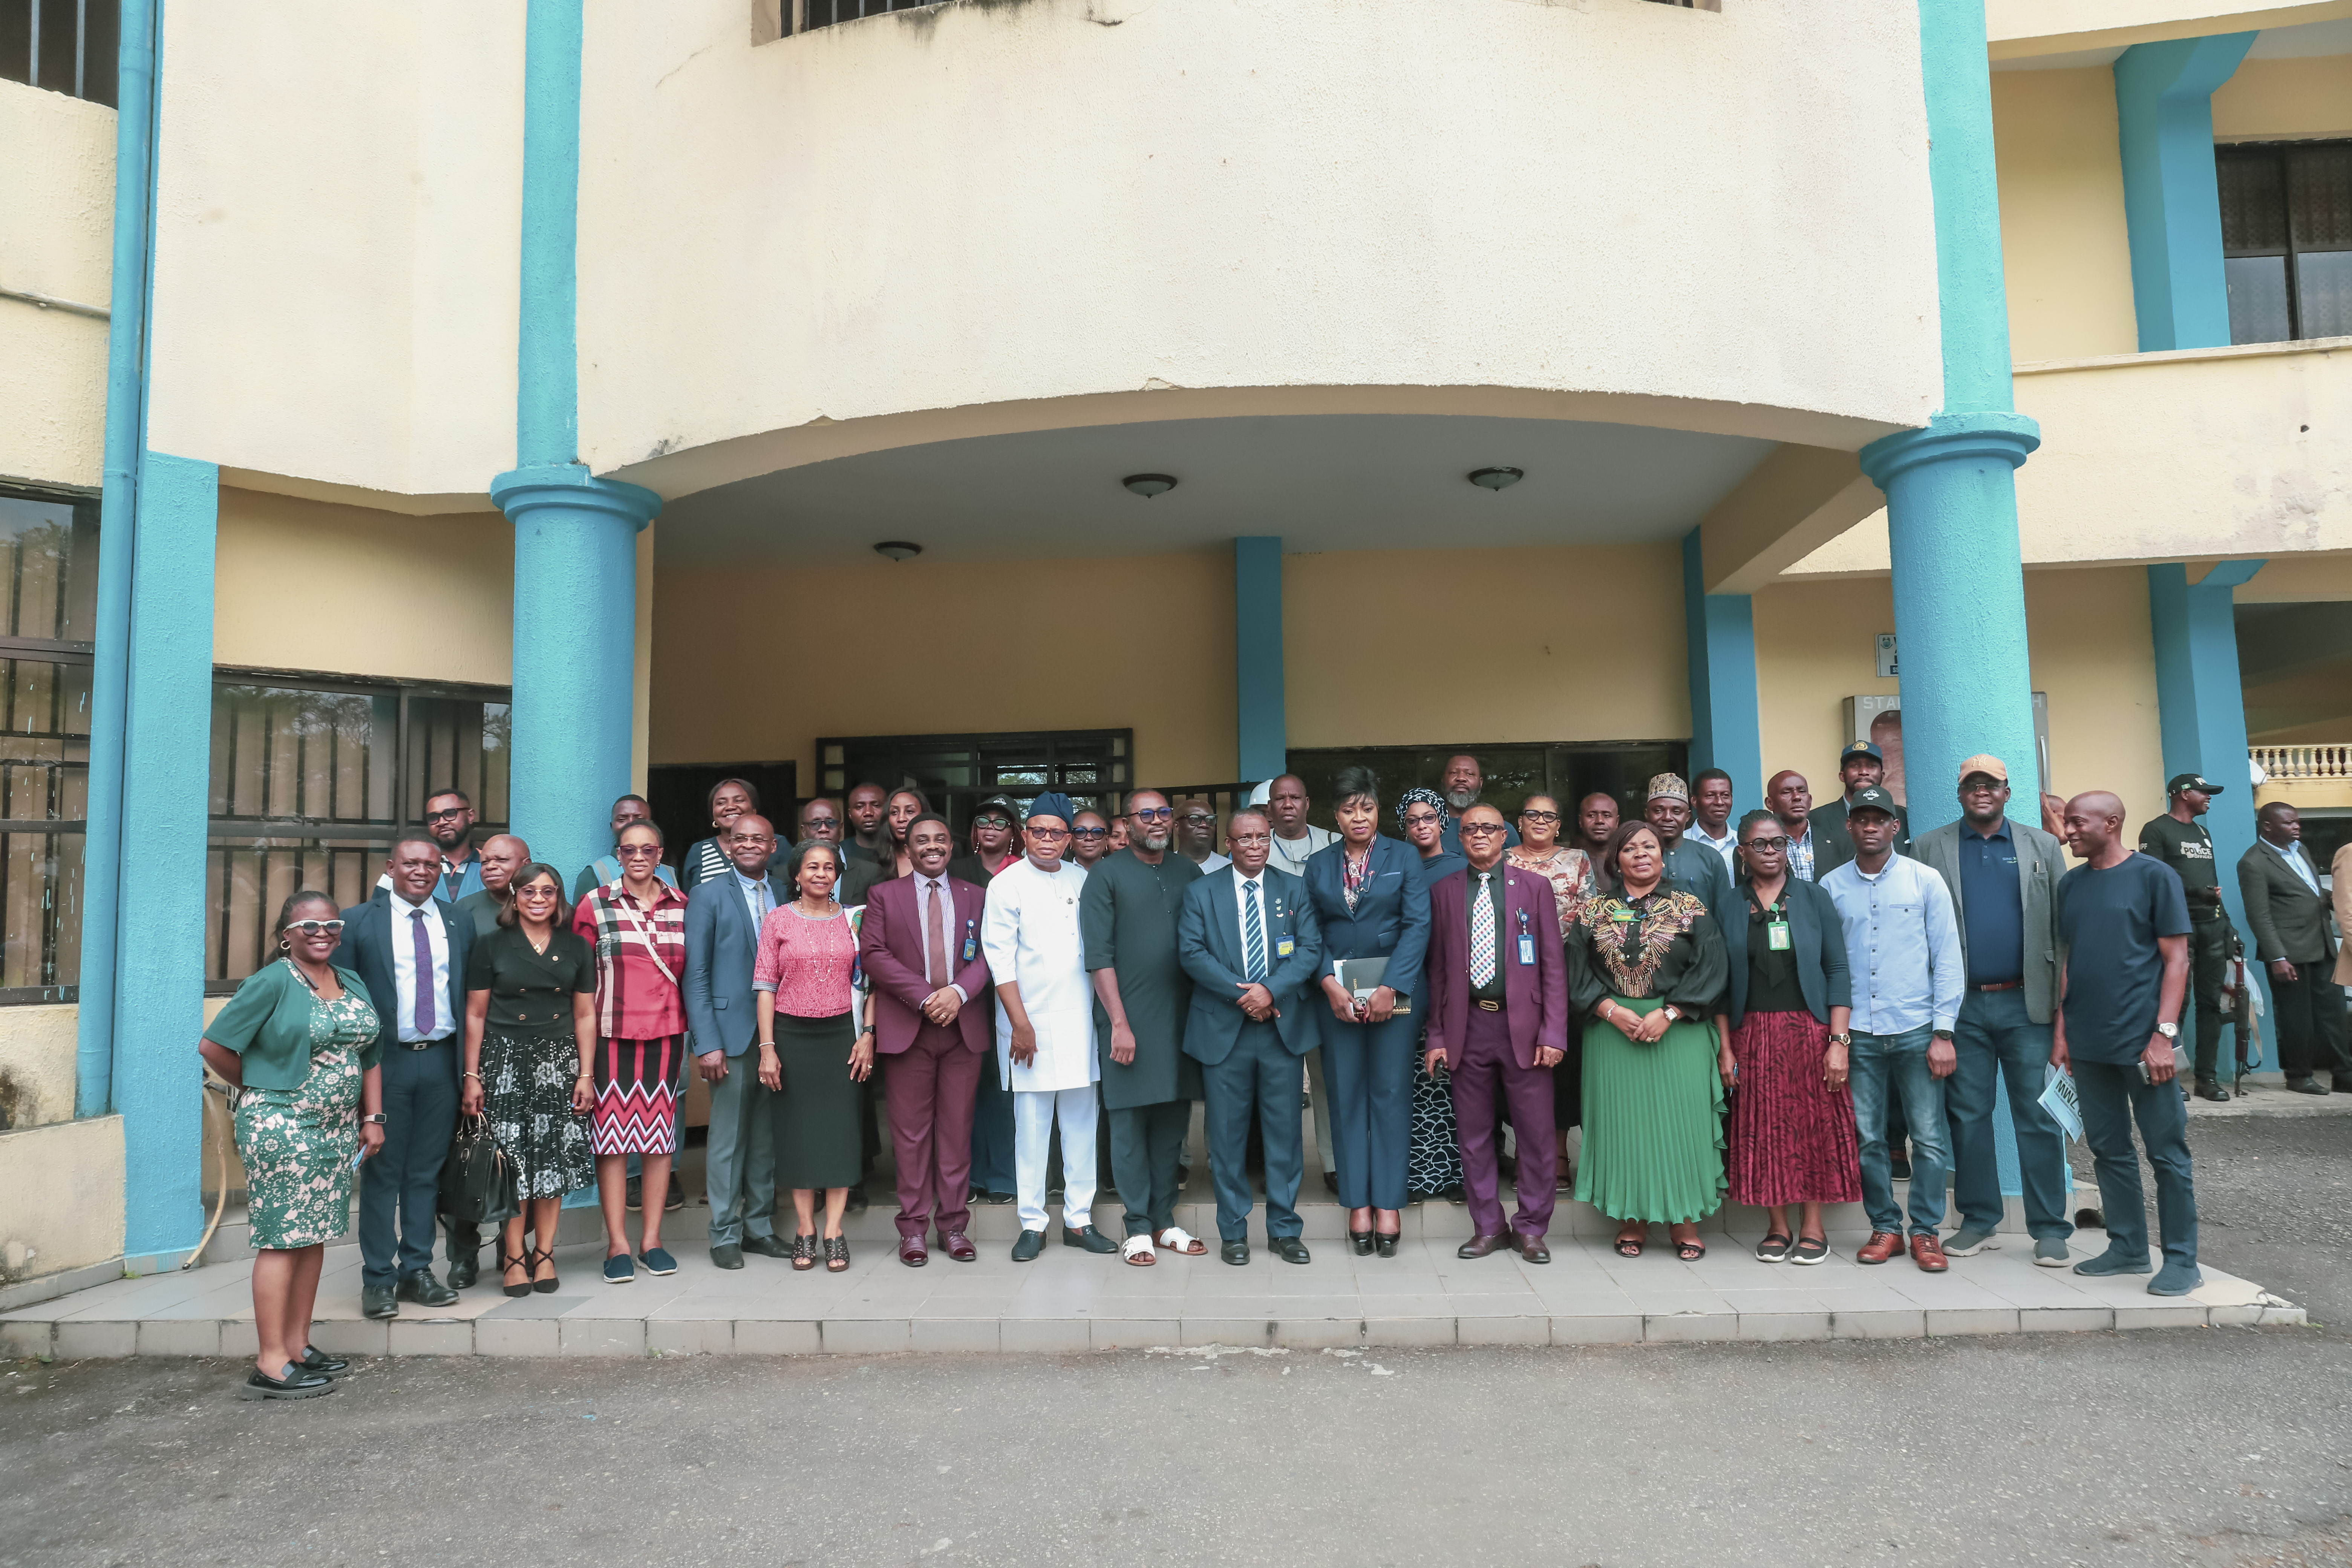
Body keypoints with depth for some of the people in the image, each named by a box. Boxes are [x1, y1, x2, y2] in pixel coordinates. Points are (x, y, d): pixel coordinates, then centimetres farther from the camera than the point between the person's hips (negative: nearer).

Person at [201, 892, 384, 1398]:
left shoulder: (353, 984, 12)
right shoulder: (272, 982, -9)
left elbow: (370, 1054, 16)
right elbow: (213, 1045, -8)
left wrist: (372, 1117, 9)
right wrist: (262, 1089, 3)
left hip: (337, 1130, 7)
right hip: (281, 1128, -7)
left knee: (315, 1236, 12)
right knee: (281, 1240, -4)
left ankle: (297, 1345, 23)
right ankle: (271, 1365, 2)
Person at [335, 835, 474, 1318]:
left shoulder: (460, 925, 10)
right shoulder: (358, 922, 2)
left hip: (442, 1061, 3)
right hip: (384, 1061, -2)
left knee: (427, 1171, 10)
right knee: (381, 1172, 3)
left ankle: (417, 1271, 19)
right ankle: (378, 1279, 12)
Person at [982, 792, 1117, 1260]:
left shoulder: (1082, 881, 9)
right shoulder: (1008, 884, -2)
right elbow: (1000, 958, -6)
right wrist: (1020, 1023, -11)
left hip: (1079, 1019, 4)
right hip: (1030, 1020, -4)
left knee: (1081, 1121, 7)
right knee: (1031, 1124, 1)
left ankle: (1079, 1219, 16)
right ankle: (1033, 1224, 11)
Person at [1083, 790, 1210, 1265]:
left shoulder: (1189, 873, 11)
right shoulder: (1107, 875, -2)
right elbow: (1099, 955, -7)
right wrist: (1120, 1022, -13)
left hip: (1180, 1016, 4)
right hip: (1129, 1017, -4)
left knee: (1174, 1120, 10)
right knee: (1130, 1122, 1)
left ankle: (1165, 1220, 21)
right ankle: (1138, 1227, 10)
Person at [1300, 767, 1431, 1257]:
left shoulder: (1404, 858, 5)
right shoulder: (1318, 865, 10)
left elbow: (1418, 925, -3)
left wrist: (1389, 988, -12)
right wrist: (1331, 986, -9)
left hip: (1394, 992, -2)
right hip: (1337, 995, 2)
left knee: (1391, 1095, 0)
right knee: (1346, 1097, 4)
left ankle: (1388, 1204, 7)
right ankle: (1358, 1206, 10)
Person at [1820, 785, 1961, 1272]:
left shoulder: (1925, 880, 2)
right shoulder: (1831, 886, 5)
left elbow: (1948, 959, 1)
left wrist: (1944, 1032, -4)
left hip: (1916, 1030, -1)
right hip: (1858, 1033, 1)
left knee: (1929, 1138, 1)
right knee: (1867, 1138, 5)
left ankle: (1927, 1232, 14)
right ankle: (1885, 1227, 19)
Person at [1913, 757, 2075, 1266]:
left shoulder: (2043, 846, 9)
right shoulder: (1929, 848, 6)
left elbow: (2064, 925, 6)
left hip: (2027, 1002, 0)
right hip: (1961, 1005, 0)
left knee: (2039, 1117, 1)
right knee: (1967, 1116, 7)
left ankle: (2049, 1229, 11)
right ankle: (1979, 1222, 18)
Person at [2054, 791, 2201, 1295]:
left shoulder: (2154, 876, -4)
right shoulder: (2070, 884, 10)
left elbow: (2176, 959, -6)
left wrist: (2164, 1033, -13)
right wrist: (2061, 1031, 9)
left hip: (2142, 1041, -5)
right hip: (2087, 1044, 5)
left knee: (2167, 1150, 2)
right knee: (2109, 1149, 11)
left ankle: (2182, 1260, 11)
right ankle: (2128, 1247, 23)